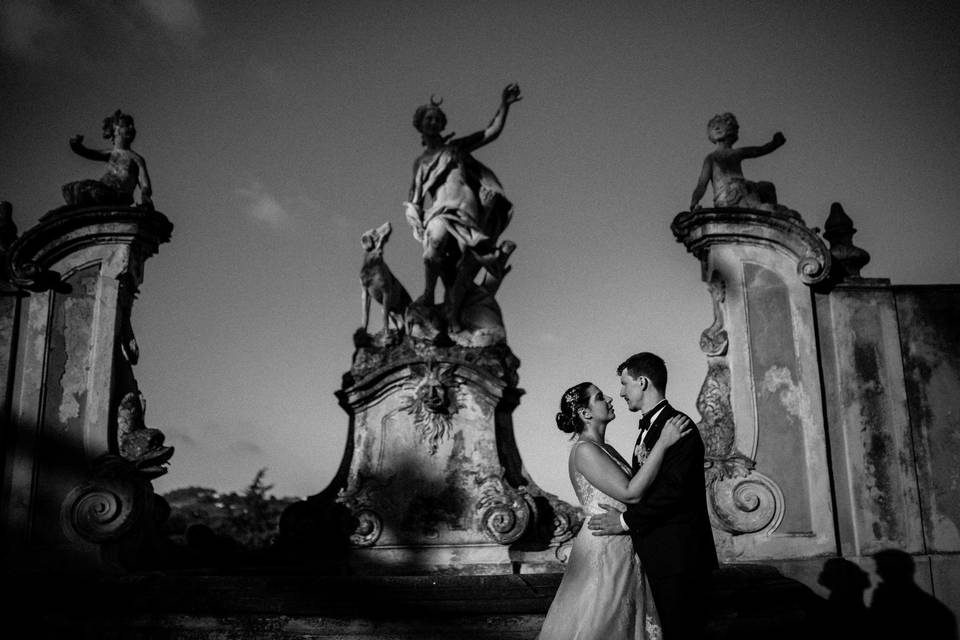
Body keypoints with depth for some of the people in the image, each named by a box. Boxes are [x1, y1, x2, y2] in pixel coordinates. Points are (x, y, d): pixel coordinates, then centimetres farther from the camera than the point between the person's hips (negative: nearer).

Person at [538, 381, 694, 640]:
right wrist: (663, 443, -25)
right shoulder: (584, 450, -17)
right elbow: (631, 493, -25)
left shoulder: (604, 448, 13)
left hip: (622, 551, 9)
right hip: (603, 550, -9)